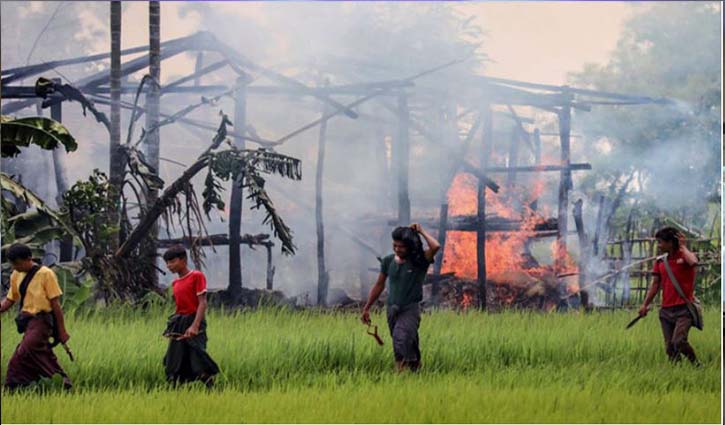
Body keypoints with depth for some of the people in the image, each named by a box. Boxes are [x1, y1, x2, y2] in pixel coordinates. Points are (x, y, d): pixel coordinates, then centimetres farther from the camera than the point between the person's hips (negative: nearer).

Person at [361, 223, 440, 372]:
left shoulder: (419, 262, -9)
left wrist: (421, 232, -14)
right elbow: (379, 285, 14)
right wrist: (366, 308, 15)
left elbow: (435, 247, -28)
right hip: (392, 309, 5)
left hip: (410, 309, -5)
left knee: (401, 339, -27)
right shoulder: (388, 261, 4)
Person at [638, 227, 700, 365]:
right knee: (669, 347, 2)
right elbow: (655, 284, 16)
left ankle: (696, 364, -2)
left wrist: (683, 246, -13)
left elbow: (693, 262, -28)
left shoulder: (684, 256, -4)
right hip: (666, 311, 6)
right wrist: (645, 304, 9)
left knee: (679, 341, -21)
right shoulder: (660, 262, 12)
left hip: (683, 308, -6)